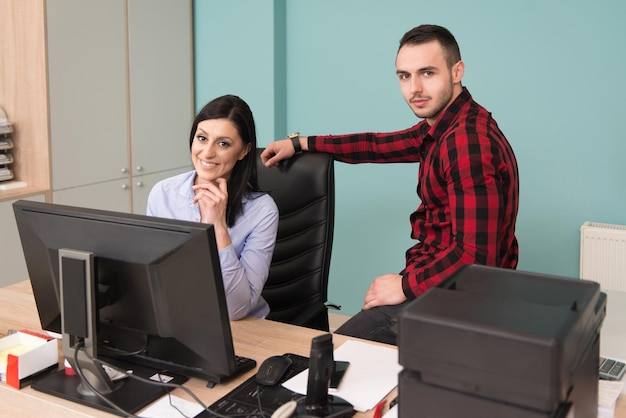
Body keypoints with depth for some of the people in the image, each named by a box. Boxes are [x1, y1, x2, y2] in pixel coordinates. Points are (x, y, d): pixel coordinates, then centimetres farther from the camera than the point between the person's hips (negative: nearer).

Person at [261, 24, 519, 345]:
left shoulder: (468, 140, -26)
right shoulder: (443, 125, 5)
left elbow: (474, 256, -29)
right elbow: (382, 145, 19)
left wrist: (406, 285, -16)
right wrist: (300, 144, 20)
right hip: (435, 277, 9)